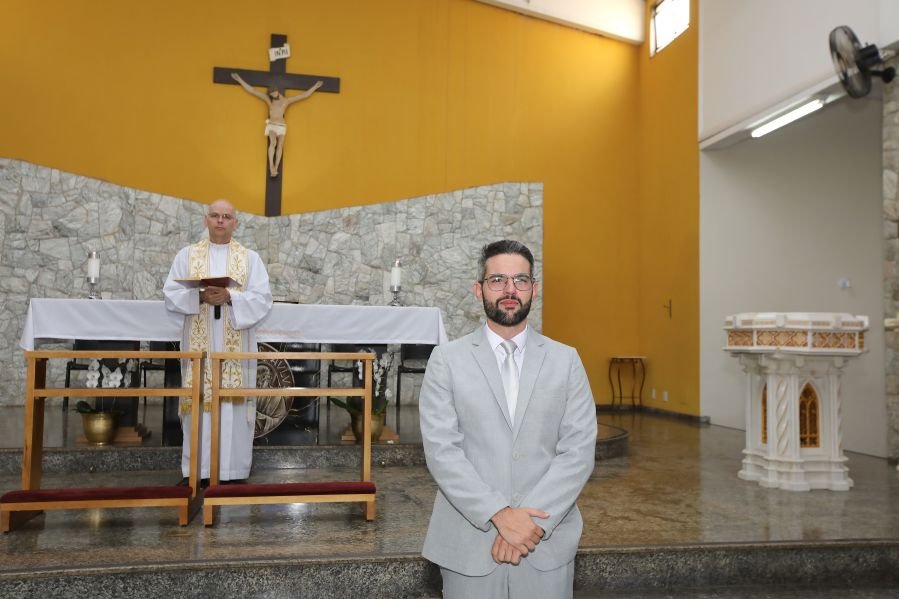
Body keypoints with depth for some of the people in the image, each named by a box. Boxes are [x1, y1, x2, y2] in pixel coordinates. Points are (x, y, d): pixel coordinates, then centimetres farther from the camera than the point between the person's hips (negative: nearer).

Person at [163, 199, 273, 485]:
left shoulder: (250, 258, 8)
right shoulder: (187, 255, 10)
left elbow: (262, 299, -1)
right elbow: (171, 294, 3)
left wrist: (230, 297, -17)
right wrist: (200, 296, -15)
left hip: (235, 346, -1)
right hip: (199, 344, 1)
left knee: (233, 403, -2)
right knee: (199, 402, -1)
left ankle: (232, 471, 4)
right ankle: (196, 470, 7)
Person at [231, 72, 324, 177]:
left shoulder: (286, 100, 10)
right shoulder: (268, 99, 11)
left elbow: (305, 95, 14)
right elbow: (251, 90, 12)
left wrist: (315, 87, 15)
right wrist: (240, 80, 10)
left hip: (282, 126, 1)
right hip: (271, 125, -1)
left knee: (280, 145, -14)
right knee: (273, 143, -26)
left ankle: (276, 168, -16)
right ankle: (271, 167, -30)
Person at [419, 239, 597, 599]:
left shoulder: (566, 360, 2)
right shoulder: (447, 360, -2)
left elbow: (579, 451, -4)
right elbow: (441, 450, -9)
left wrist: (534, 520, -14)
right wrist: (500, 514, -17)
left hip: (547, 542, 1)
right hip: (469, 542, -1)